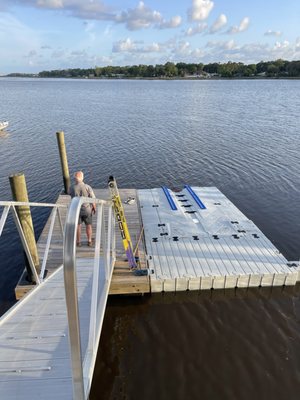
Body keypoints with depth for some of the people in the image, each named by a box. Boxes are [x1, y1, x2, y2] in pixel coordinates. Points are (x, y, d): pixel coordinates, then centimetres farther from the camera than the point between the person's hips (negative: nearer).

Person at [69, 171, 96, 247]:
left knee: (78, 225, 18)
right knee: (88, 225, 16)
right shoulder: (87, 187, -21)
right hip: (87, 210, -1)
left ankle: (78, 241, 30)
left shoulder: (72, 188, -17)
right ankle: (89, 241, 27)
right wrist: (94, 208, 2)